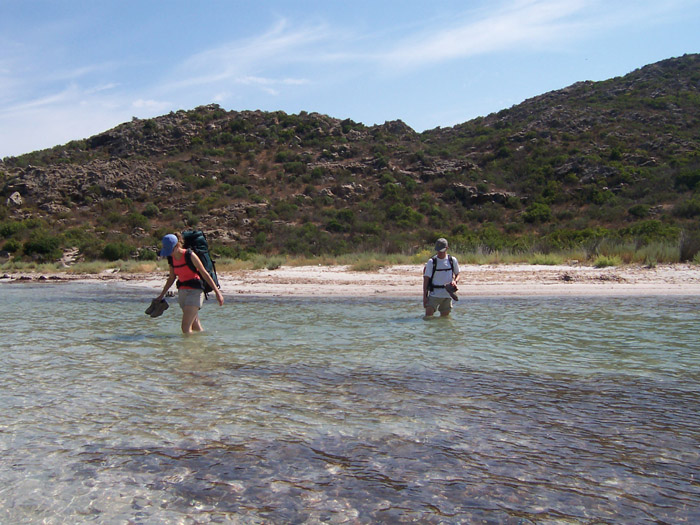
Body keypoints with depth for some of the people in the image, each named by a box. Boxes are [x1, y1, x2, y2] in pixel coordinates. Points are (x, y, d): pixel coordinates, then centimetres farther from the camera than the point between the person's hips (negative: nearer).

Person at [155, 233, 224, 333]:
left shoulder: (190, 255, -12)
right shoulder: (171, 258, 6)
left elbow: (205, 274, -9)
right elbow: (171, 278, 20)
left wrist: (217, 292, -10)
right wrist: (161, 295, 21)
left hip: (194, 291, -7)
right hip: (182, 291, 7)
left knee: (186, 327, -13)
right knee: (196, 327, 10)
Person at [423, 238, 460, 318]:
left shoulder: (453, 260, 4)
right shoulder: (431, 261, -3)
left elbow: (457, 274, 16)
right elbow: (426, 279, -2)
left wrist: (455, 281, -8)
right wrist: (424, 296, -7)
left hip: (447, 294, 2)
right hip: (434, 294, -2)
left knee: (445, 317, 7)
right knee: (428, 316, -12)